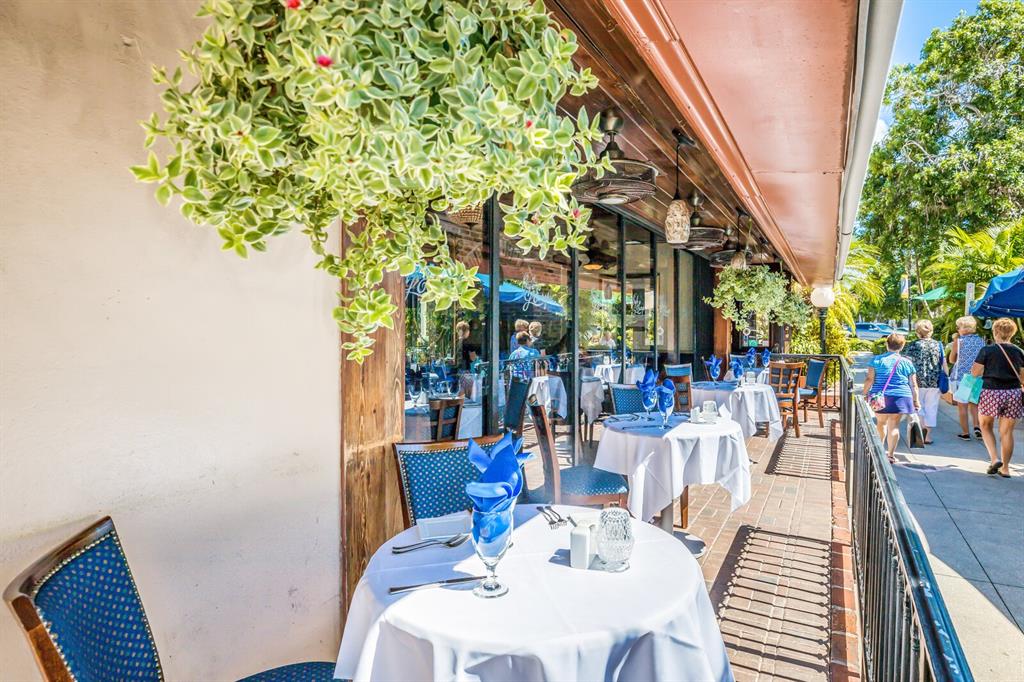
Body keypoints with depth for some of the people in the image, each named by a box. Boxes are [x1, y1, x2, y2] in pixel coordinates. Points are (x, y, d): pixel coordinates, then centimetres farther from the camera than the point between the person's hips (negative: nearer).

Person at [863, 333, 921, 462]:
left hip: (879, 397, 0)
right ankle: (891, 455, 3)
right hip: (900, 398, 1)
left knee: (881, 423, 17)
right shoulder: (907, 363, 5)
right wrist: (916, 400, 15)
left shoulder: (877, 360, -1)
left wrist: (865, 394, 1)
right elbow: (913, 385, 8)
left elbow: (870, 379, -5)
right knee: (894, 426, 3)